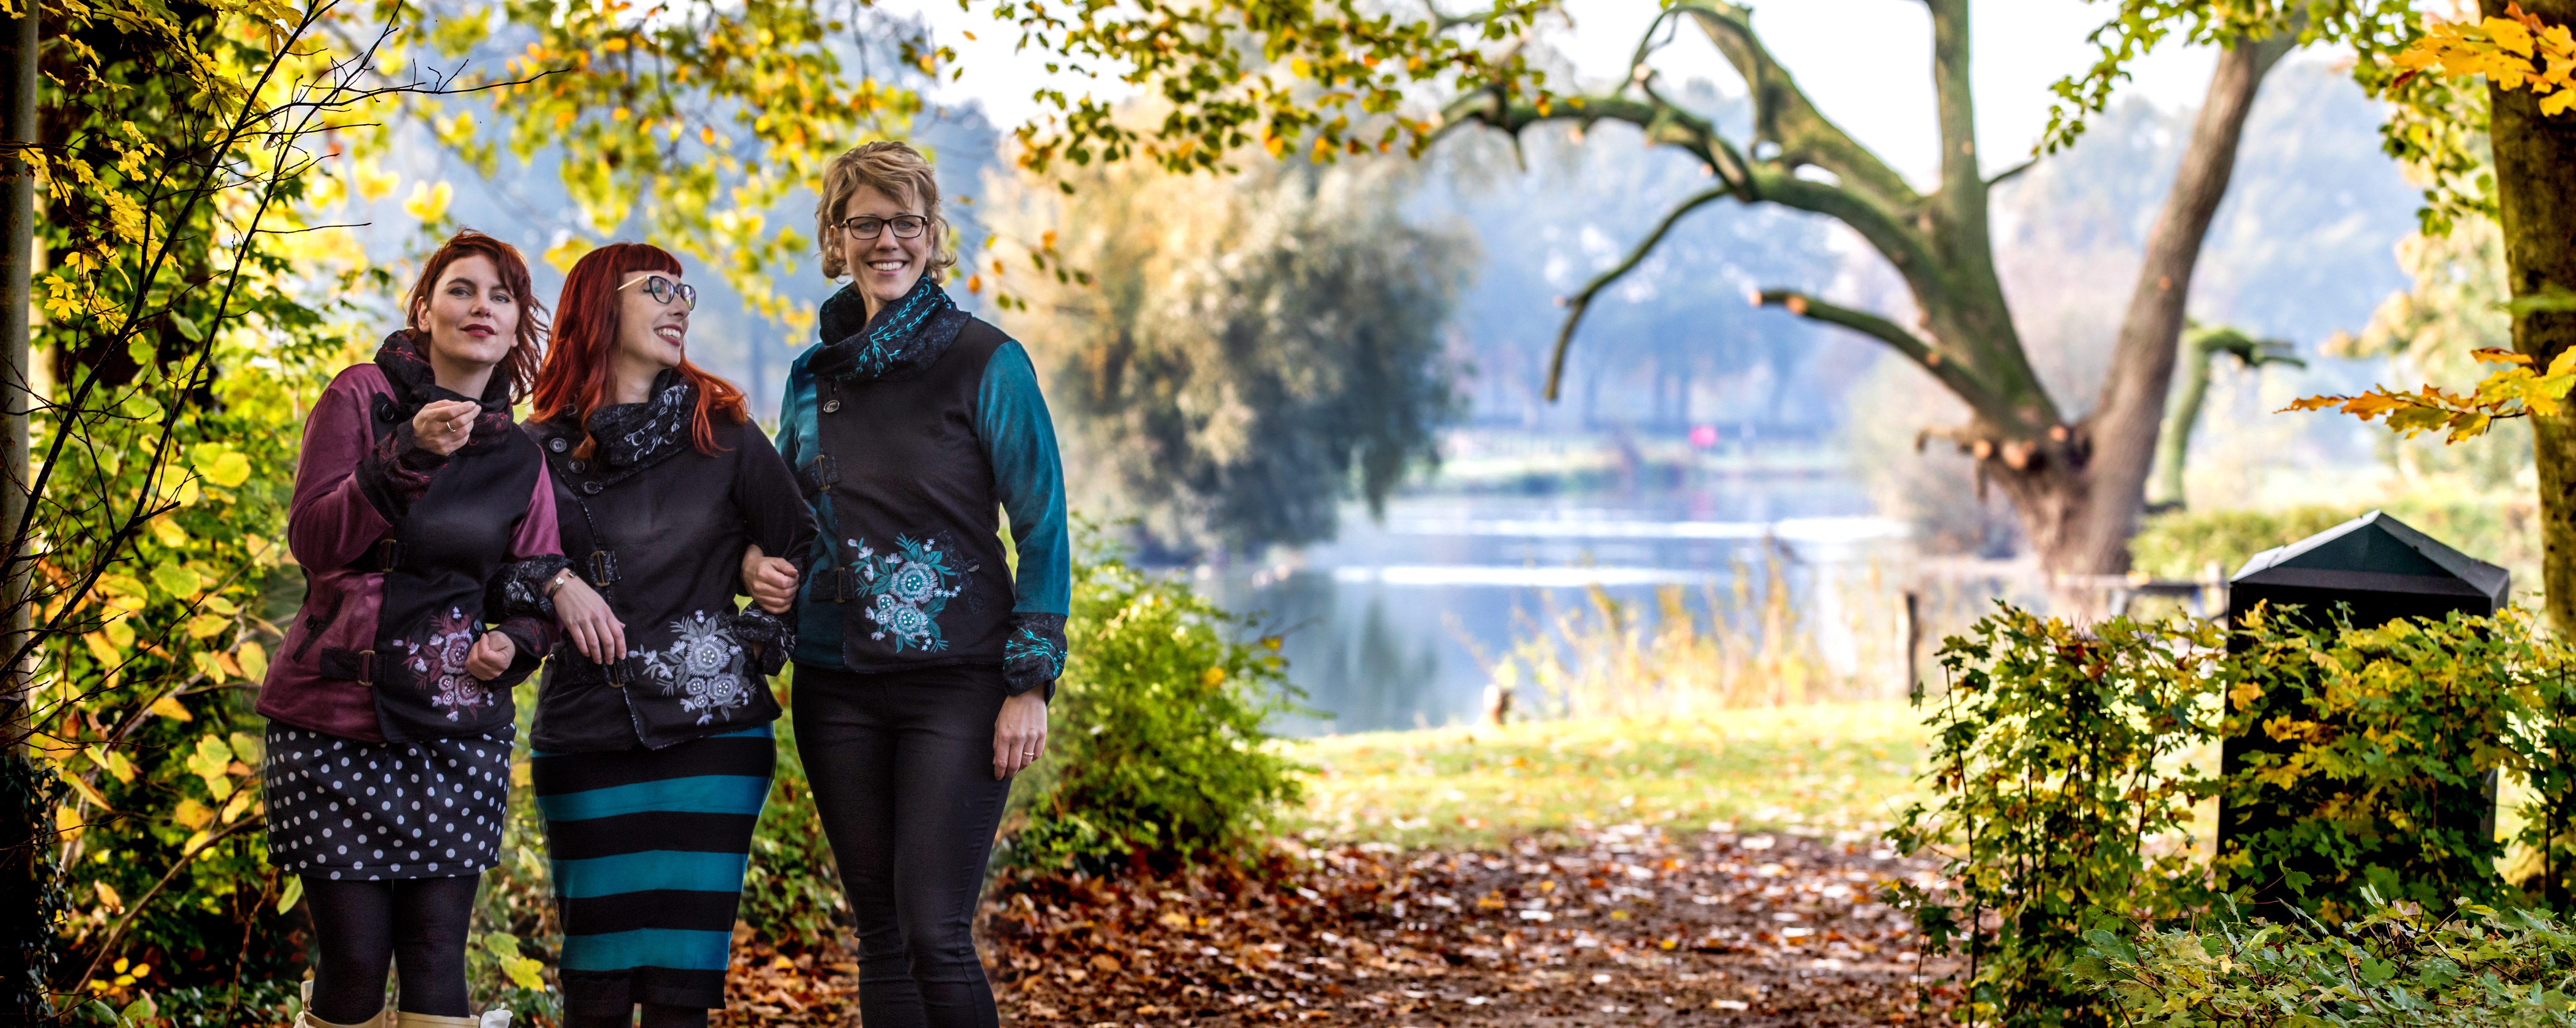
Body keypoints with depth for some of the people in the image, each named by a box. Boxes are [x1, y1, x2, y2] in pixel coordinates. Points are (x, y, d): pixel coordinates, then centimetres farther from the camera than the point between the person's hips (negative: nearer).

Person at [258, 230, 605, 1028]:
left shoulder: (517, 459, 12)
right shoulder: (363, 397, 1)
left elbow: (535, 593, 16)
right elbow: (314, 539, -8)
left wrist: (513, 645, -6)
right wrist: (408, 456, -21)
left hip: (458, 730, 3)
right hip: (337, 722, -3)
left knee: (437, 955, -3)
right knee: (354, 960, -6)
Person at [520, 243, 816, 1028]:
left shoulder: (722, 434, 6)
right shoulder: (544, 448, 6)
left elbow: (803, 549, 10)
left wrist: (761, 641, -1)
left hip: (710, 730, 0)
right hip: (585, 735, 1)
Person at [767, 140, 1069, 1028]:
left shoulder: (986, 363, -3)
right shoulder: (814, 377, 11)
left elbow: (1042, 529, -4)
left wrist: (1031, 684, -10)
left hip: (956, 685, -5)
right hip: (838, 686, 5)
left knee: (934, 930, -12)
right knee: (880, 933, 7)